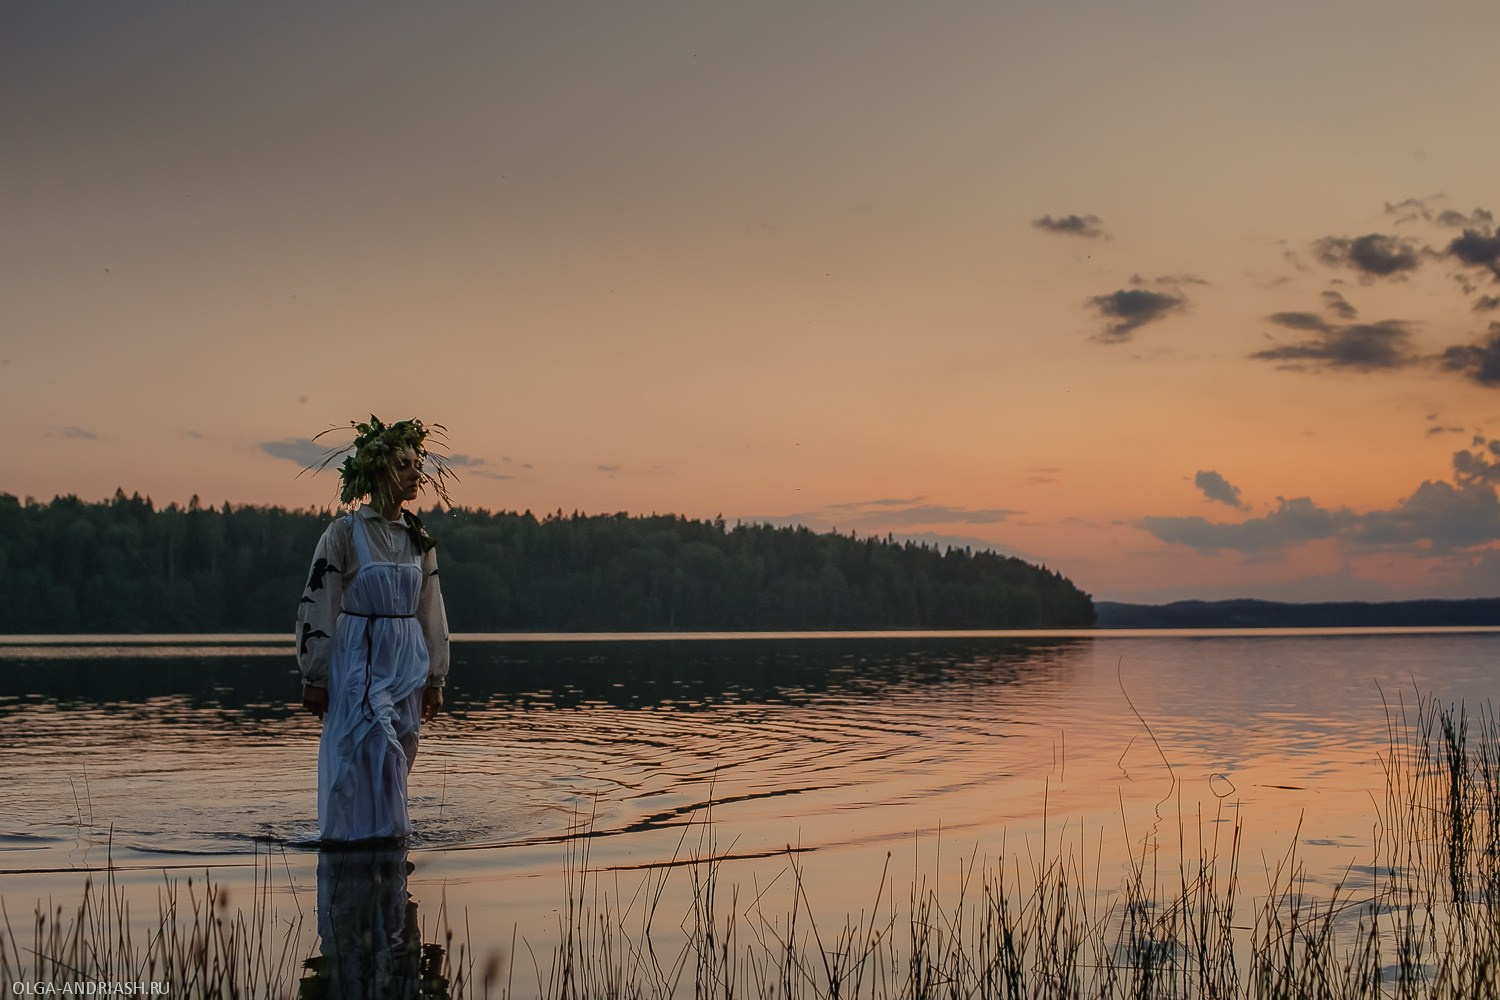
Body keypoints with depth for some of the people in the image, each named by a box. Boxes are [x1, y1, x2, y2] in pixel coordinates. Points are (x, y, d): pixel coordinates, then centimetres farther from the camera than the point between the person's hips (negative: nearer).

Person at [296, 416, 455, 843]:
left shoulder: (419, 539, 9)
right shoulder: (344, 533, -6)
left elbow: (432, 611, 14)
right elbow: (317, 606, -5)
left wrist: (435, 678, 14)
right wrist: (314, 678, -6)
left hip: (407, 662, 5)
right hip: (357, 659, -5)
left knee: (396, 758, 8)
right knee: (371, 748, -13)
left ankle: (388, 840, 20)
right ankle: (365, 839, -2)